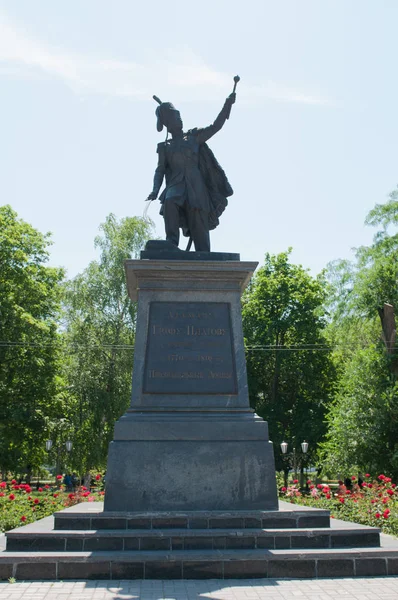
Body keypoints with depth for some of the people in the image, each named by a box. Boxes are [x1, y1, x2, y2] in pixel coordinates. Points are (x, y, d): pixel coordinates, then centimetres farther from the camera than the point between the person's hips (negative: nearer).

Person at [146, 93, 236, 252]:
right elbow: (160, 170, 12)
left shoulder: (194, 137, 16)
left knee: (199, 227, -7)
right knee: (170, 202, -34)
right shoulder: (165, 147, 17)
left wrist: (227, 105, 0)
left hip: (195, 186, 0)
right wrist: (155, 190, -5)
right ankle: (172, 243, -32)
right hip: (176, 185, 0)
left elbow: (216, 126, 11)